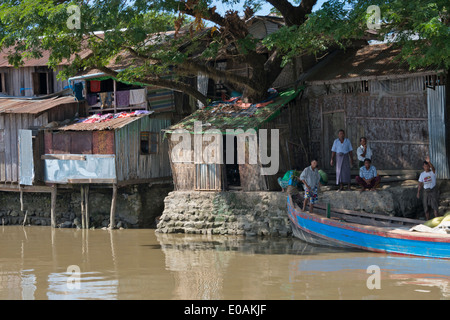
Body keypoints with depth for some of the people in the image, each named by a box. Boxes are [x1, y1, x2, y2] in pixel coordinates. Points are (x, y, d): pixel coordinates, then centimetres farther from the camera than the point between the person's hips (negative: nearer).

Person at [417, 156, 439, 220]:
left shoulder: (433, 172, -6)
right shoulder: (422, 174, 5)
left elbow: (432, 167, -30)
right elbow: (420, 184, 10)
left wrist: (429, 162, -50)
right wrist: (418, 192, 2)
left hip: (433, 190, -4)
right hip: (426, 191, 4)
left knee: (434, 206, -13)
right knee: (426, 208, 5)